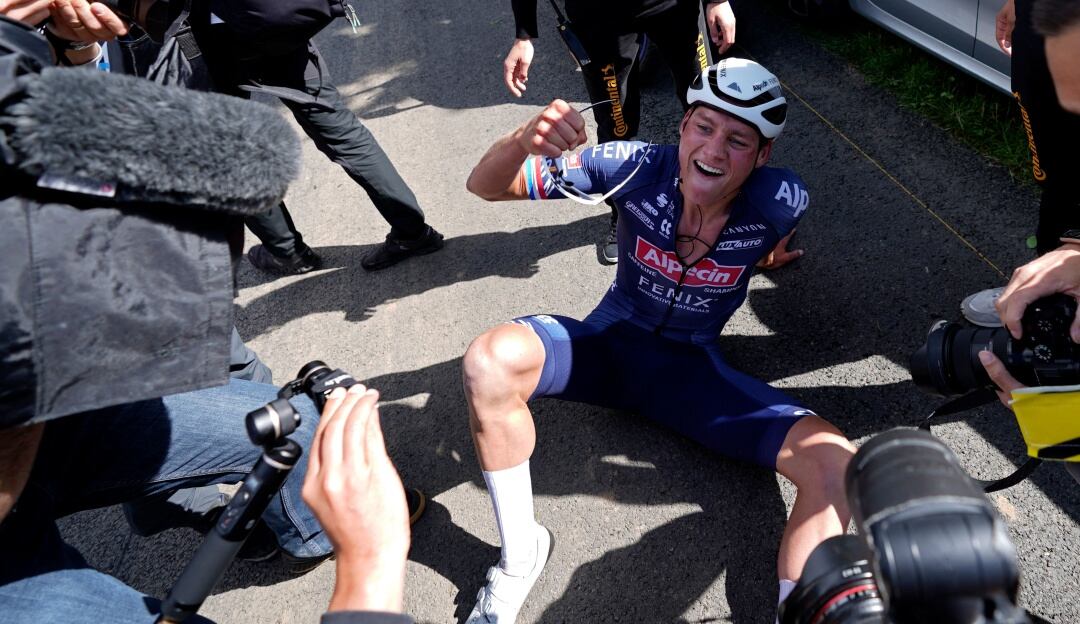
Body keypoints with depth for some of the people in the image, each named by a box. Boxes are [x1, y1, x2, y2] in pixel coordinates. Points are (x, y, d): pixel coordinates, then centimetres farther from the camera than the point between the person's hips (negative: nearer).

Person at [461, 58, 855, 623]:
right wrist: (524, 141, -37)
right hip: (609, 343, 0)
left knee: (836, 464, -21)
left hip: (692, 366, 1)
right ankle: (520, 555, -11)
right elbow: (485, 188, -19)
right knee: (490, 360, -31)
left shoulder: (781, 203, -18)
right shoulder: (636, 168, -20)